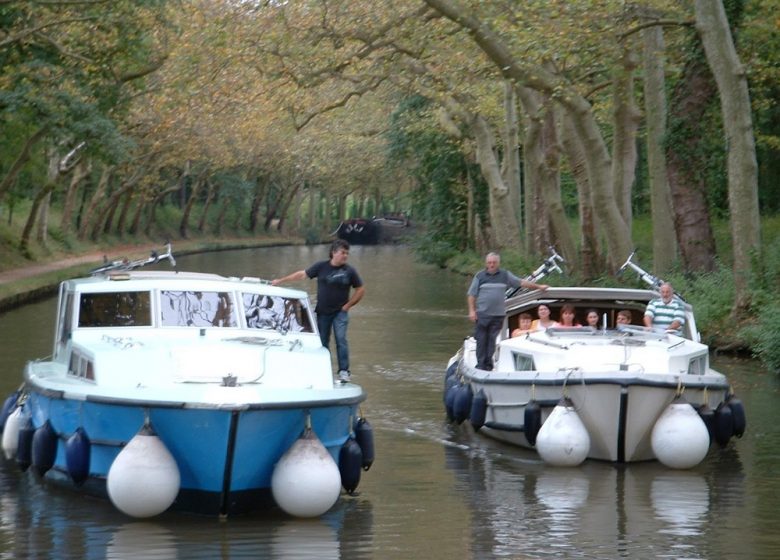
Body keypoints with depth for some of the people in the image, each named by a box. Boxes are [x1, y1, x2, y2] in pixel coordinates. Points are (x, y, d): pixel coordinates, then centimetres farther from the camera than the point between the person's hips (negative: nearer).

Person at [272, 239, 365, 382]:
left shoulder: (349, 271, -3)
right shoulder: (321, 267, -1)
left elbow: (360, 289, 6)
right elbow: (302, 274, 5)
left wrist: (348, 305, -2)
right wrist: (280, 280, 6)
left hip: (340, 312, -2)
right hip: (323, 312, 2)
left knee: (341, 340, -14)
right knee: (322, 342, 6)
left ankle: (344, 371, -13)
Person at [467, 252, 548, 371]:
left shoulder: (505, 275, 11)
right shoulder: (480, 276, 7)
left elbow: (522, 282, 15)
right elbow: (471, 294, 6)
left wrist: (538, 286, 15)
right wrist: (472, 310, -3)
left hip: (498, 315, 1)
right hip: (482, 315, -1)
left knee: (493, 341, -1)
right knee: (481, 341, -3)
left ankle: (489, 365, 3)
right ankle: (480, 364, 1)